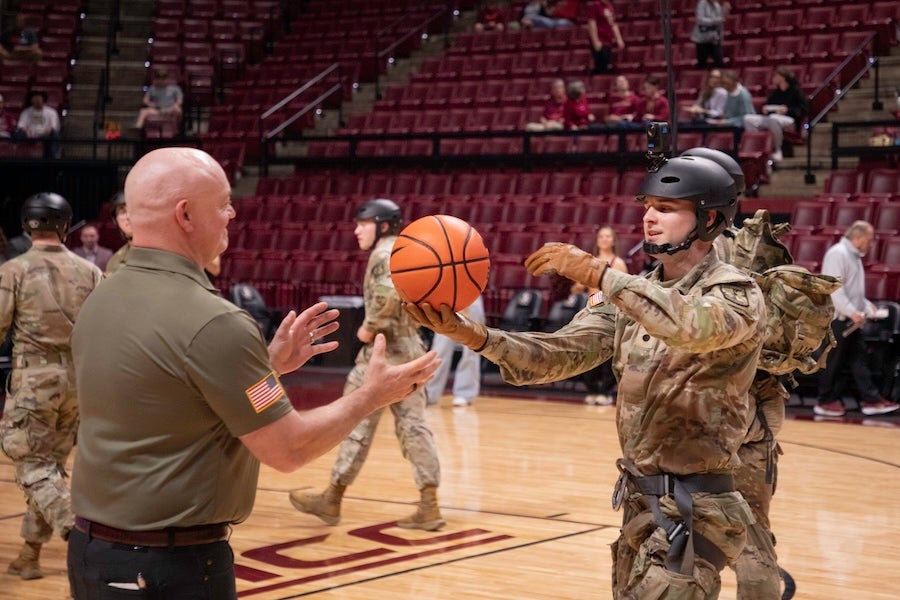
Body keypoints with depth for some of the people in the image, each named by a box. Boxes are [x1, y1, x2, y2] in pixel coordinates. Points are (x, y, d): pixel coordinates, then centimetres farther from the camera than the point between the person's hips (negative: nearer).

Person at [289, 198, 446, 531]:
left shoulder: (385, 254, -11)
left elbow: (387, 297, -28)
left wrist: (369, 327, -15)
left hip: (384, 353, -9)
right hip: (410, 350, 9)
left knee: (358, 424, 0)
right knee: (412, 426, 6)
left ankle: (332, 499, 10)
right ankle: (429, 506, 1)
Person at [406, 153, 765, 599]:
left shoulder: (738, 294, -11)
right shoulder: (632, 294, 9)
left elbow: (692, 327, -35)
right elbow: (560, 355, -3)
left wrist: (597, 274, -35)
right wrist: (469, 334, -18)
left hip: (693, 507, -7)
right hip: (641, 499, 7)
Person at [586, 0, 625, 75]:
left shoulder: (609, 6, 16)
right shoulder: (594, 6, -8)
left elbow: (613, 24, 22)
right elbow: (592, 24, -14)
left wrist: (619, 39, 17)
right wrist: (596, 41, -19)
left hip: (608, 41, 8)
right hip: (600, 42, -8)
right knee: (602, 67, -12)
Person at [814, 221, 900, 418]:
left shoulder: (854, 256, 17)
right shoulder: (837, 254, -15)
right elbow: (834, 289, -23)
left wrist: (866, 306, 13)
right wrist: (852, 312, -25)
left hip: (851, 320, 10)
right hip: (836, 318, -10)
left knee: (858, 359, 8)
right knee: (833, 362, -1)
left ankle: (871, 400, 9)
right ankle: (826, 402, 7)